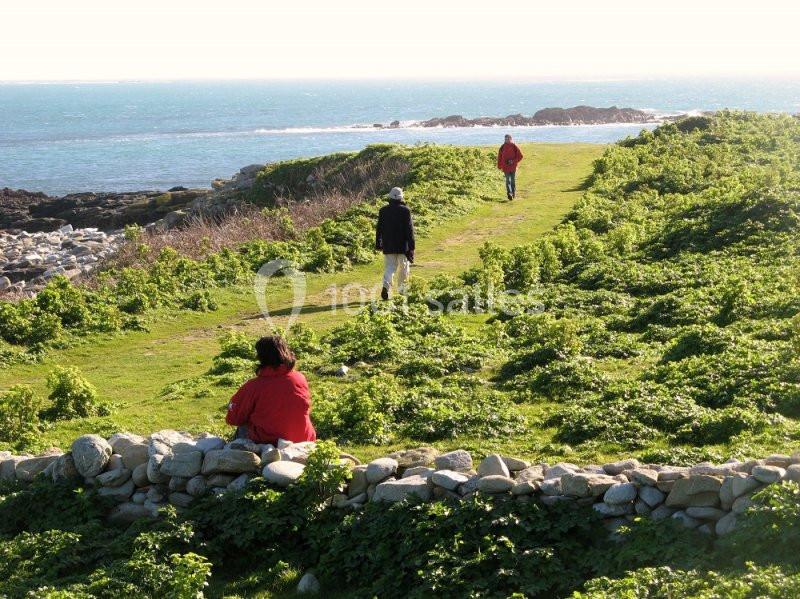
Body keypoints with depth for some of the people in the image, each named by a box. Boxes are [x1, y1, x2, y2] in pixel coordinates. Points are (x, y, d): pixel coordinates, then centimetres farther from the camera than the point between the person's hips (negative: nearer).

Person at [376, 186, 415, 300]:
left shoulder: (383, 210, 1)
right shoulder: (405, 210, -8)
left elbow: (379, 228, 7)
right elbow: (409, 230, -9)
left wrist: (378, 243, 16)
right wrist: (411, 246, -6)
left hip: (388, 246, 2)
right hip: (402, 246, -2)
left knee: (389, 267, 4)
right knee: (403, 267, 13)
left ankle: (386, 285, -21)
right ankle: (402, 289, 20)